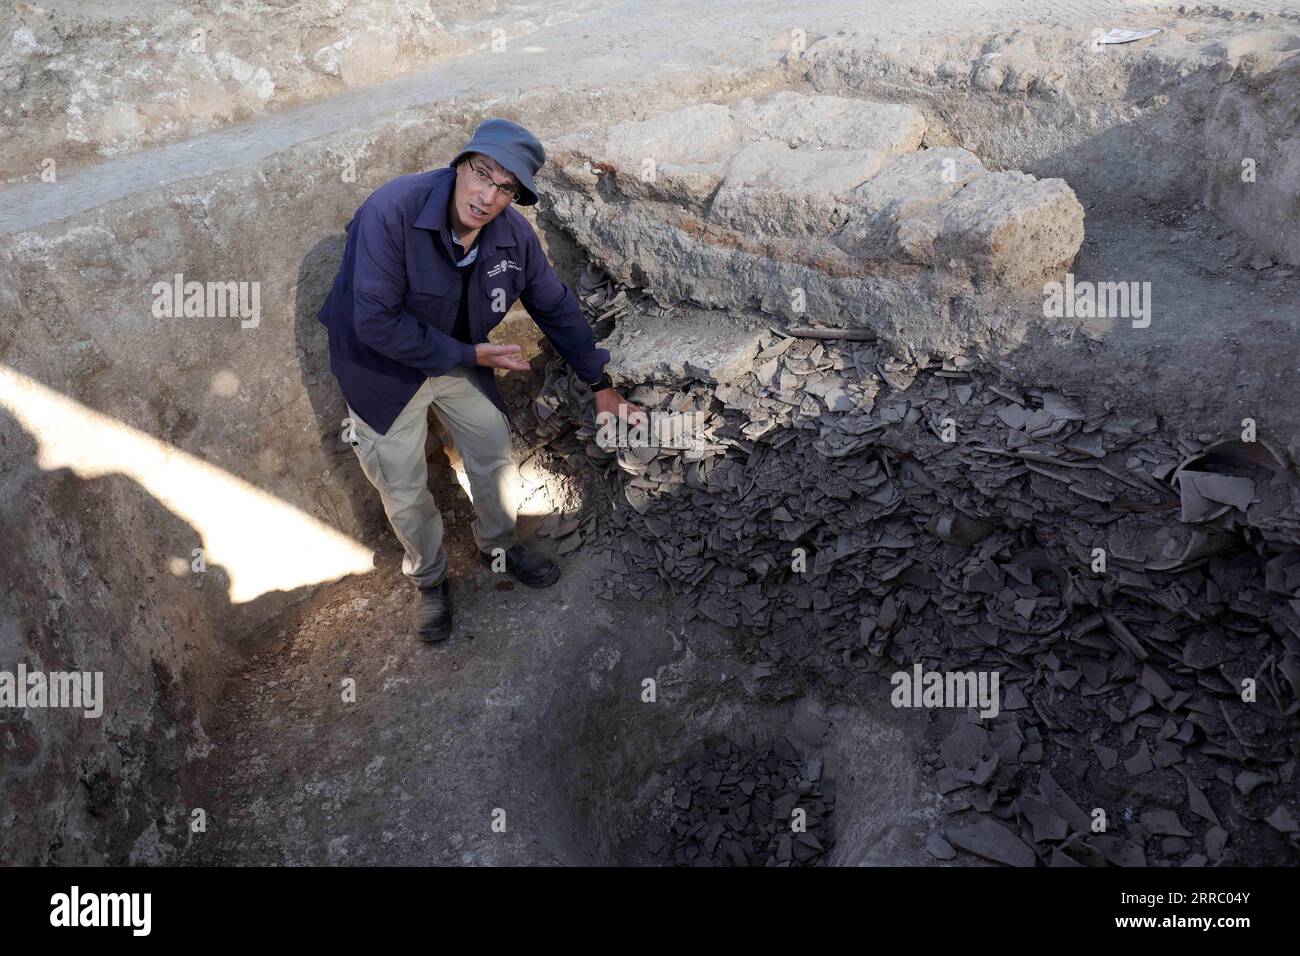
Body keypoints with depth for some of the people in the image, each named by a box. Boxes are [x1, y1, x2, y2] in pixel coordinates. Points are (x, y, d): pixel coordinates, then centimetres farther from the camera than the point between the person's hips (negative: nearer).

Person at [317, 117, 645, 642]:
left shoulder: (514, 234, -17)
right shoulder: (393, 210, -34)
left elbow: (556, 307, -3)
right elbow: (376, 323, -33)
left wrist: (601, 386, 1)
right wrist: (470, 355, -28)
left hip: (459, 359, 4)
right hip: (385, 367, -4)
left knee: (496, 456, 14)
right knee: (405, 488, 7)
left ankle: (499, 546, 42)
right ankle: (430, 579, 33)